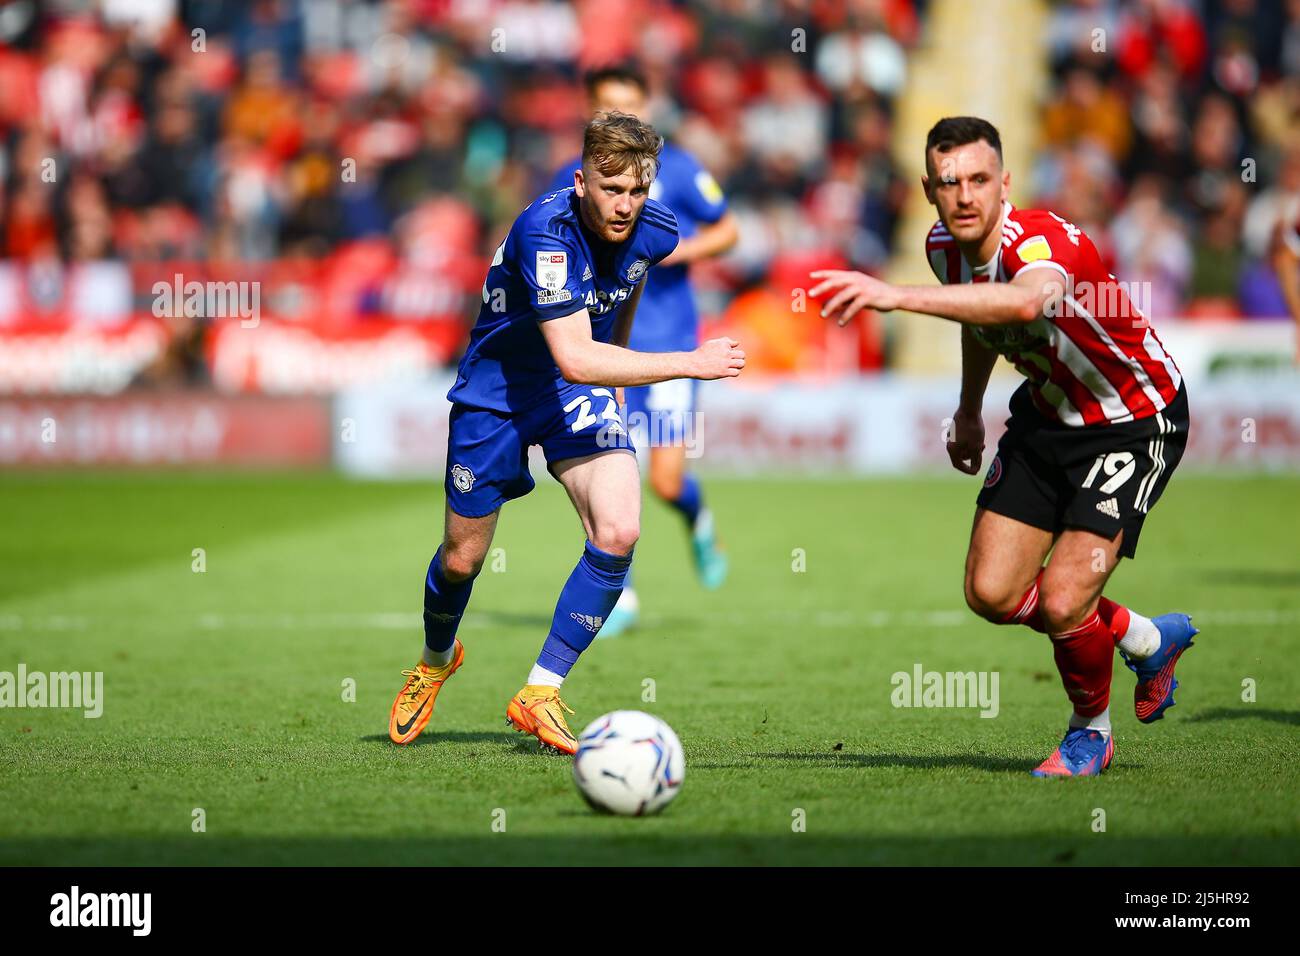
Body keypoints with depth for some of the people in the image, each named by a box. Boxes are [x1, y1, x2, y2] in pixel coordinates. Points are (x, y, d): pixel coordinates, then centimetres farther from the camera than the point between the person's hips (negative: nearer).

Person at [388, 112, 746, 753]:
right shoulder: (546, 231, -33)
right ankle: (436, 661, 44)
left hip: (581, 390, 4)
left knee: (618, 532, -19)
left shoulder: (654, 230, -14)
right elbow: (574, 358, -41)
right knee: (463, 557, 9)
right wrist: (689, 364, -42)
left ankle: (539, 694, -6)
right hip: (497, 388, -4)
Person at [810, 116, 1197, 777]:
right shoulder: (944, 247, -9)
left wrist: (899, 296, -67)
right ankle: (1144, 638, 26)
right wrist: (969, 410, 22)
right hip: (1048, 413, 8)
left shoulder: (1045, 241, -34)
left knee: (1062, 603, -16)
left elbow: (1024, 301, -60)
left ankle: (1091, 730, 16)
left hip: (1136, 420, -8)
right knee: (992, 593, 0)